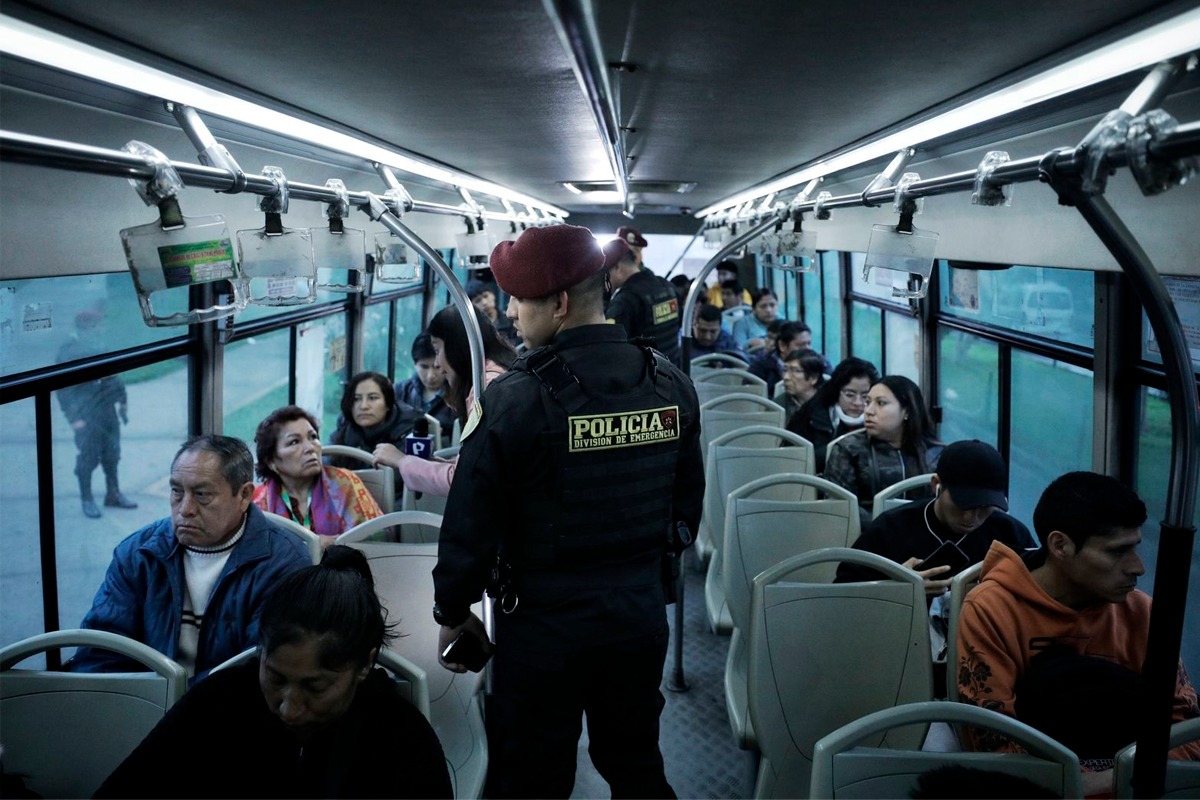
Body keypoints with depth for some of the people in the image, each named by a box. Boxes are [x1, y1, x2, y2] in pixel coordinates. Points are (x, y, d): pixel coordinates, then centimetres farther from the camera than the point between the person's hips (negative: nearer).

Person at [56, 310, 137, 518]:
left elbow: (114, 374, 14)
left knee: (112, 455, 14)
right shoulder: (67, 351, -11)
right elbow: (62, 389, -11)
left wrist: (122, 401, 11)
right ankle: (86, 500, 17)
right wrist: (73, 418, -15)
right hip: (86, 415, -5)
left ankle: (113, 494, 28)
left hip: (107, 410, 5)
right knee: (88, 458, 2)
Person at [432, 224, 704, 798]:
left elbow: (471, 524, -14)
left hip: (543, 621, -5)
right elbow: (687, 503, 7)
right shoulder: (671, 385, -3)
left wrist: (452, 613, 1)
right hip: (641, 614, 5)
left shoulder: (517, 398, -19)